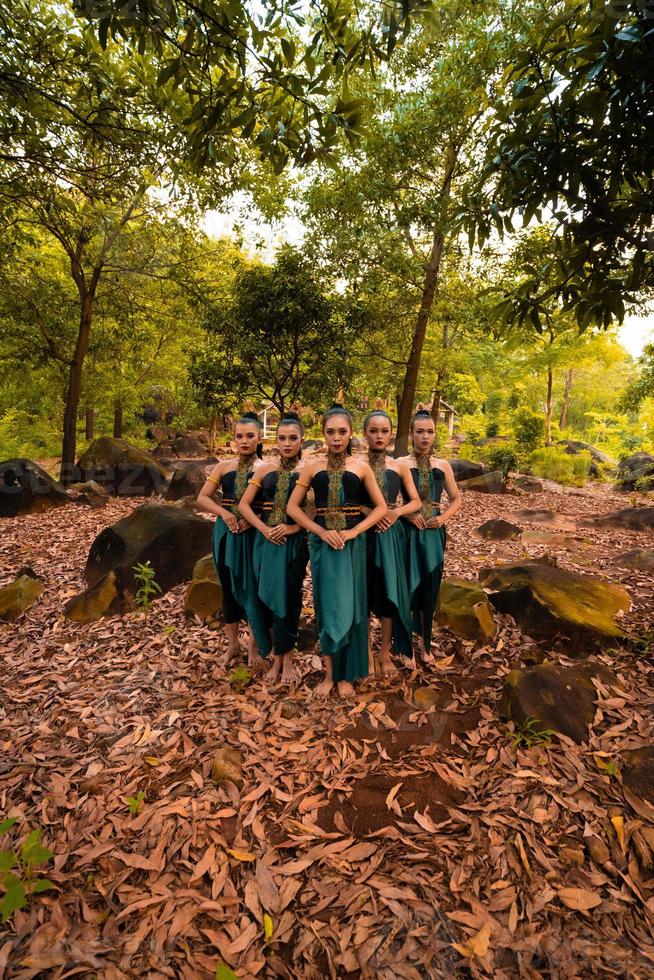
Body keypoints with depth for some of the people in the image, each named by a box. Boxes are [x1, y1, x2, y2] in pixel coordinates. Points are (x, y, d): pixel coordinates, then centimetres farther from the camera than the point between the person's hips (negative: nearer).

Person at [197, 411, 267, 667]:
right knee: (229, 588, 12)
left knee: (253, 588, 4)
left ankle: (253, 644, 25)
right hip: (227, 533, 3)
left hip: (255, 534, -3)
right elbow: (202, 498, 4)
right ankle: (232, 644, 29)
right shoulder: (224, 467, 6)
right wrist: (224, 512, -13)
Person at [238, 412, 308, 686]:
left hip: (294, 542, -3)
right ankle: (276, 657, 24)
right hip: (266, 540, 3)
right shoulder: (265, 470, 6)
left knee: (288, 598, 3)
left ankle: (287, 658, 20)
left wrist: (294, 527, -19)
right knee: (267, 597, 7)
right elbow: (244, 504, 4)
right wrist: (263, 528, -9)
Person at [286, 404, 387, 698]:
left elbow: (381, 507, 2)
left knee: (349, 607, 5)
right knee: (326, 607, 8)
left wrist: (353, 532, -11)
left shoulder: (361, 467, 0)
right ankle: (329, 673, 23)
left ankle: (346, 674, 22)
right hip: (322, 542, 1)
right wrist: (321, 531, -12)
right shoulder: (313, 467, 1)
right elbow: (292, 507, 1)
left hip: (352, 543, 0)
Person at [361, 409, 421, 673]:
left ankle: (385, 653, 24)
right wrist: (371, 512, -18)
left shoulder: (400, 467, 5)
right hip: (363, 534, -1)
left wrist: (396, 512, -9)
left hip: (391, 535, 2)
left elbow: (416, 502, 9)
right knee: (363, 594, 6)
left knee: (390, 592, 5)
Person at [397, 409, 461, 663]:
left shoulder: (443, 466, 7)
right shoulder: (401, 464, -3)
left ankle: (424, 641, 28)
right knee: (408, 587, 1)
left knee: (430, 589, 10)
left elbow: (456, 500, 13)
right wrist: (409, 515, -18)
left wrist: (443, 518, -4)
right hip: (408, 531, -3)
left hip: (434, 533, 3)